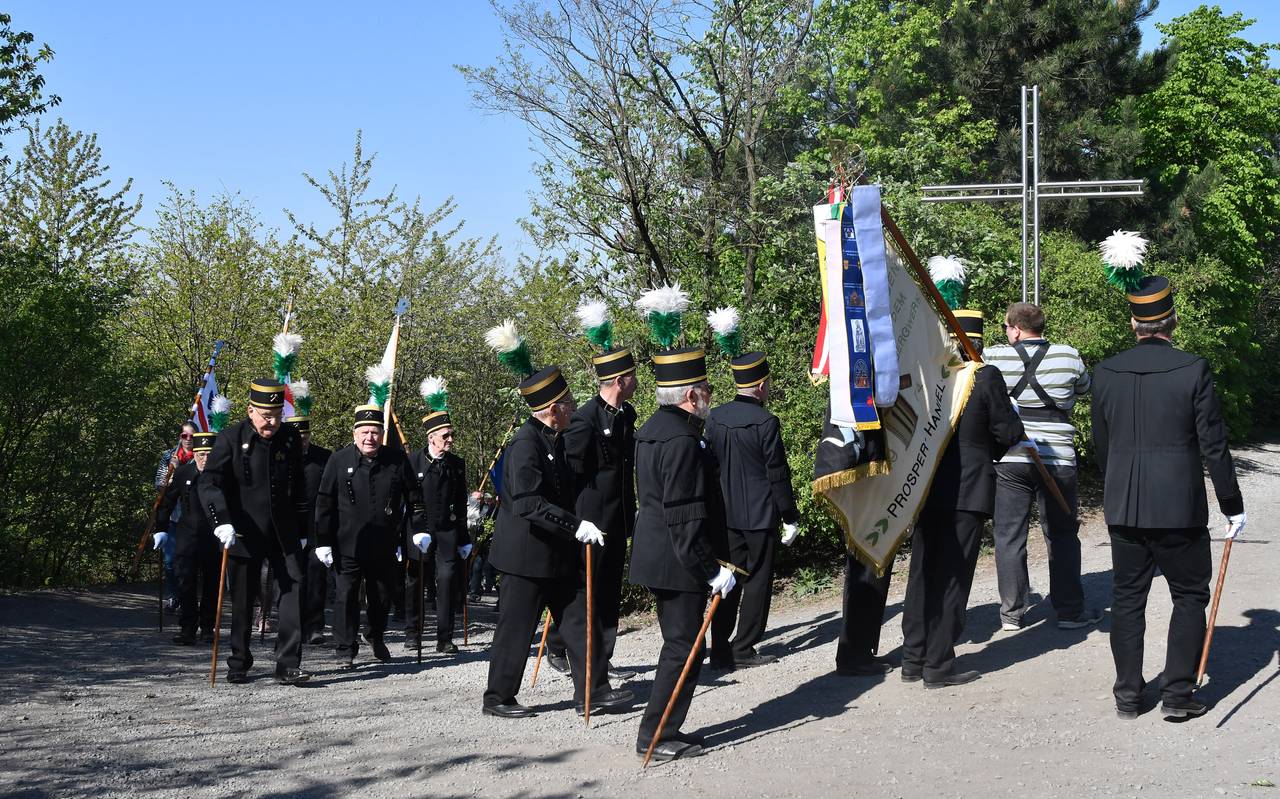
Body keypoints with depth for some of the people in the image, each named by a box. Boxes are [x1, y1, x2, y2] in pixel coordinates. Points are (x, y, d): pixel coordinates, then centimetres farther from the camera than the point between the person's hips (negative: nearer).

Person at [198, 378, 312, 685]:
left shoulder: (291, 440, 6)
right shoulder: (231, 439, -7)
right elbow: (208, 483, -14)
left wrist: (303, 531, 17)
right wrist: (222, 521, -27)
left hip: (284, 534, 3)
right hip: (244, 534, -3)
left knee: (294, 589, -10)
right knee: (243, 602, 7)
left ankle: (288, 666, -10)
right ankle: (239, 665, 22)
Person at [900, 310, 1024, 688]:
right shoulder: (986, 377, -11)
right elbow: (1009, 433, -6)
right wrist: (990, 450, 13)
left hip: (926, 487, 5)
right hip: (968, 491, -4)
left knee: (922, 573, 12)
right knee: (952, 578, 1)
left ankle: (913, 659, 17)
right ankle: (939, 666, 4)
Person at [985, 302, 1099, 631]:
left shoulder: (994, 357, -6)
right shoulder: (1068, 357, -3)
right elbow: (1084, 388, 16)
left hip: (1008, 459, 0)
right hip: (1057, 460, 0)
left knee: (1009, 535, 8)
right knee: (1062, 536, 10)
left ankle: (1012, 613, 11)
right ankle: (1069, 610, 14)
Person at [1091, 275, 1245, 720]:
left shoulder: (1105, 373, 1)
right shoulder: (1193, 370, -10)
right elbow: (1213, 445, -8)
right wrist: (1232, 505, 1)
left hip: (1123, 510, 3)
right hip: (1179, 509, -3)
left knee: (1127, 598, 11)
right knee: (1189, 598, 10)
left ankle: (1128, 695, 15)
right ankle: (1177, 694, 8)